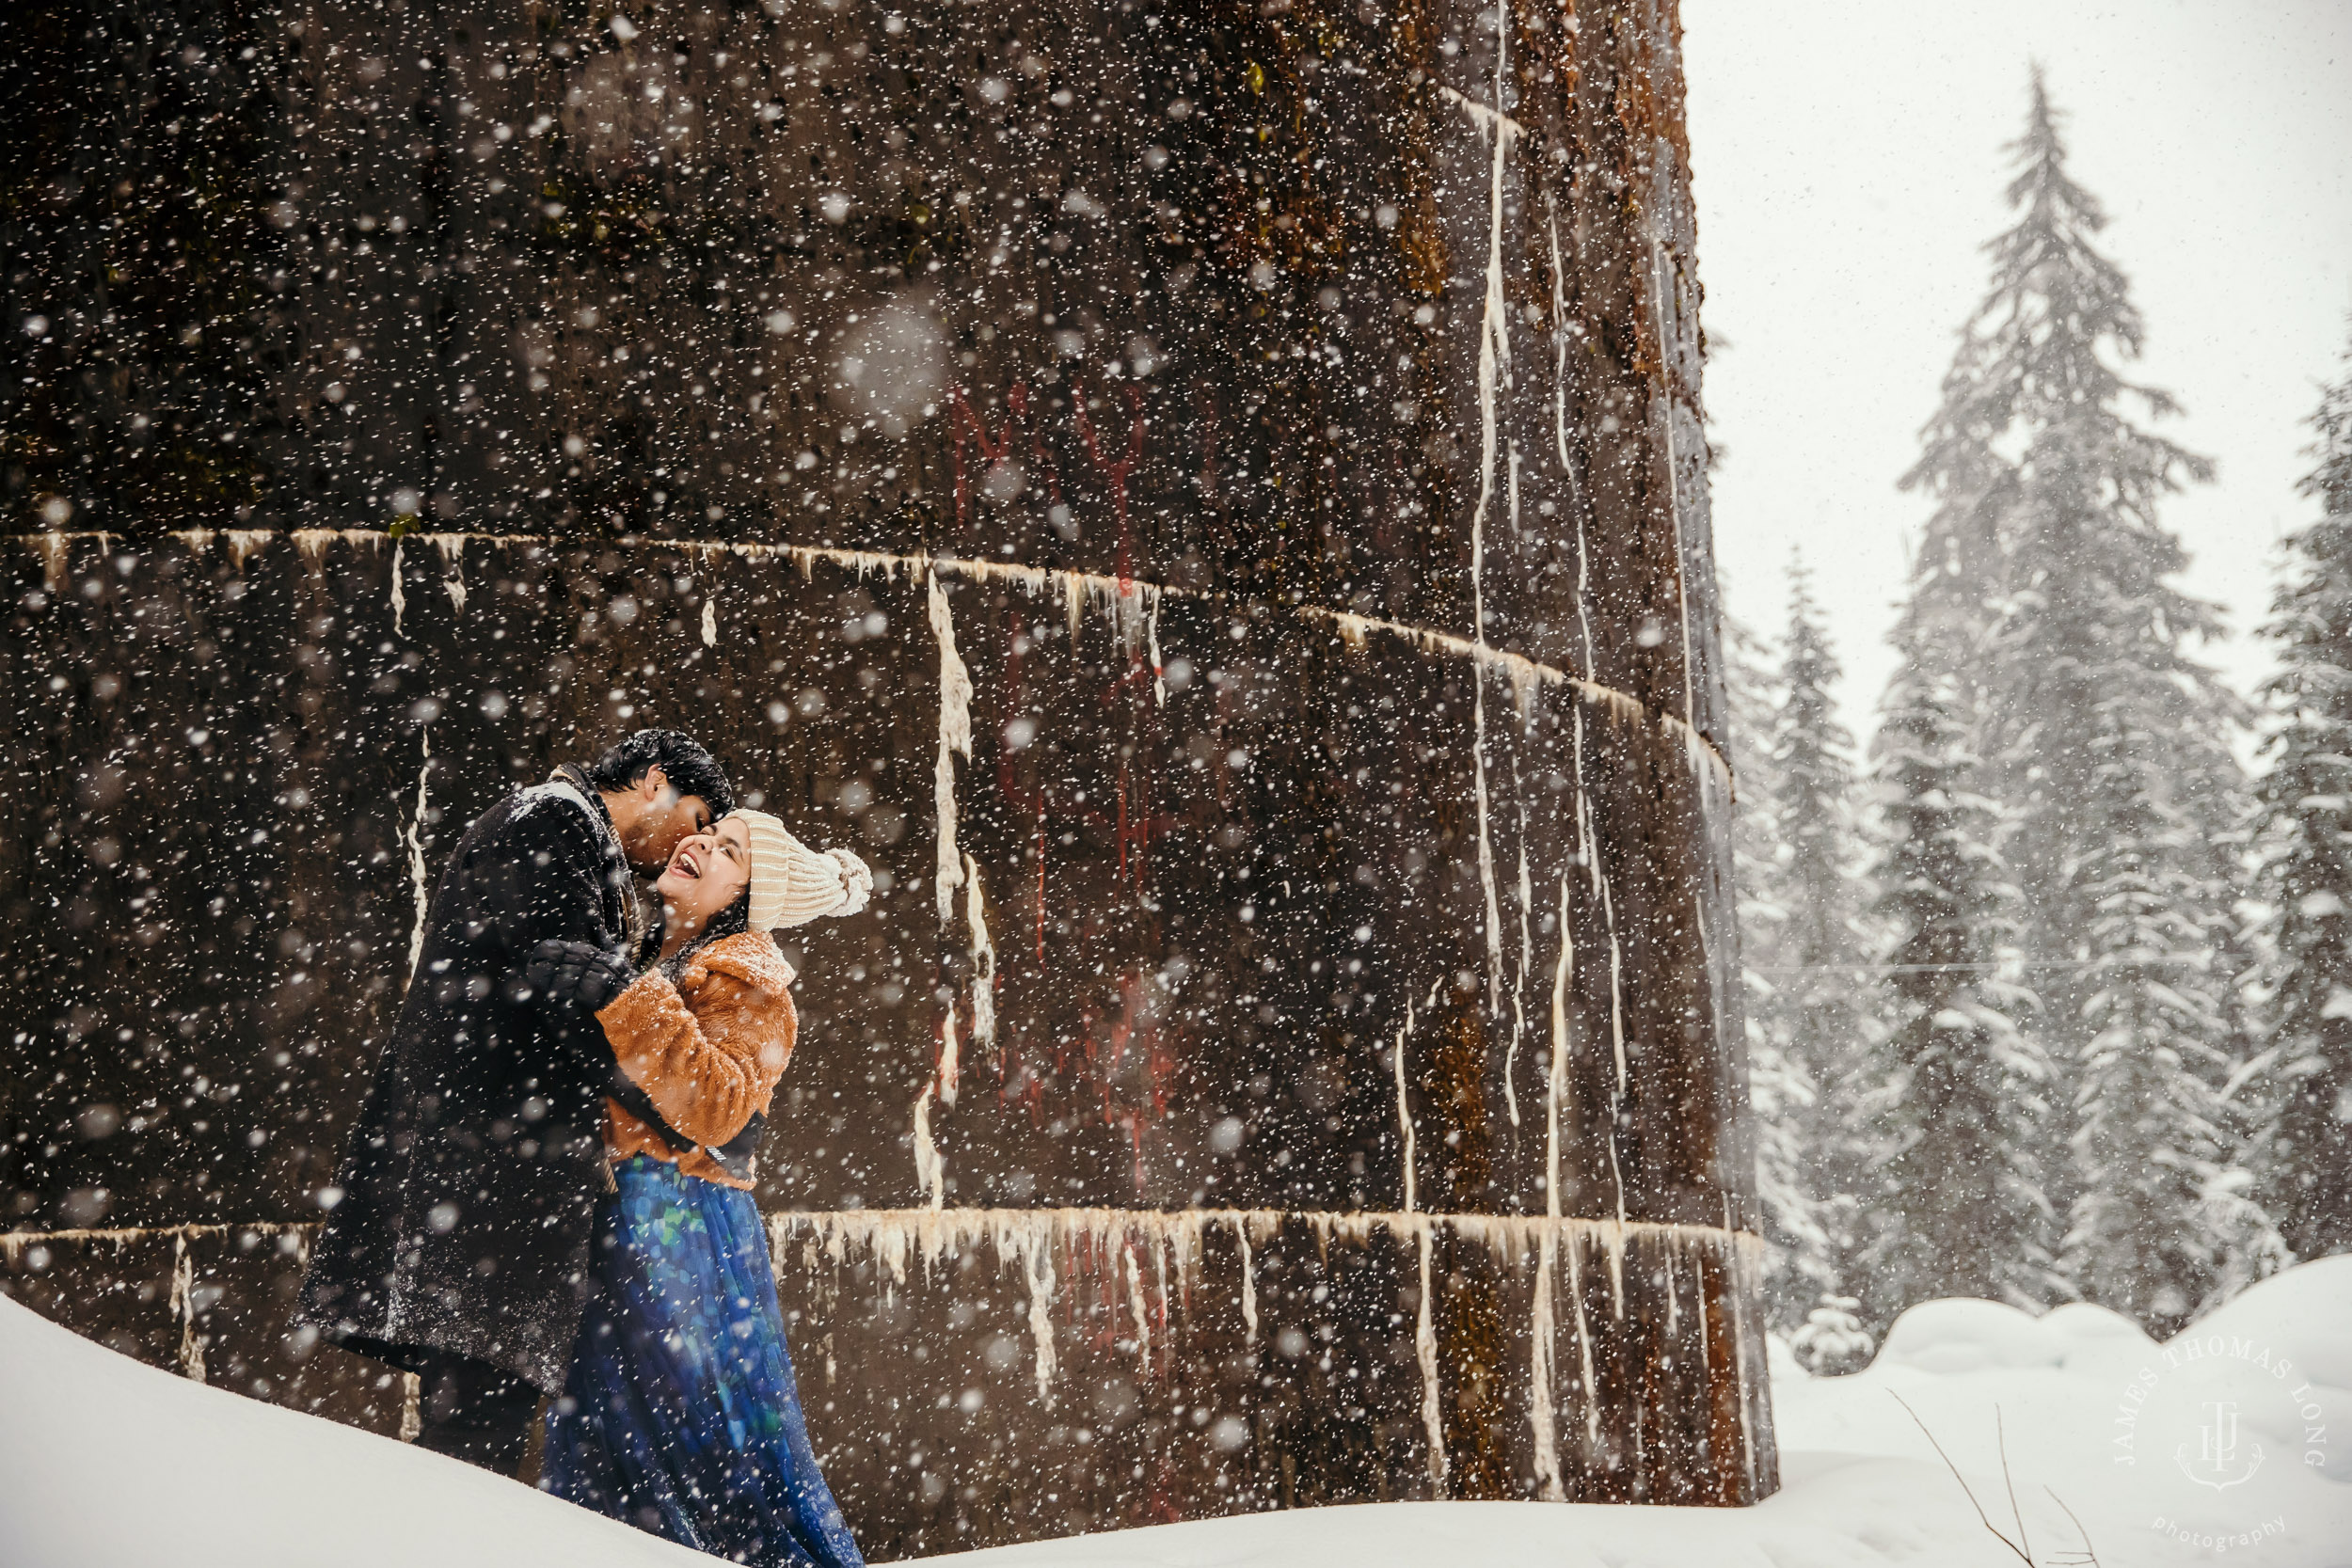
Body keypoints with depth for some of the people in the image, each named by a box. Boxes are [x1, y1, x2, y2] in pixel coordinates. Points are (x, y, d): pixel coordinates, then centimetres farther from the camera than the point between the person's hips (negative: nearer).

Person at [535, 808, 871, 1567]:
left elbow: (720, 1108, -26)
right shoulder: (647, 957, 15)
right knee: (606, 1444, 12)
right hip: (616, 1227, 8)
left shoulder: (744, 978, -9)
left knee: (704, 1437, -3)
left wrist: (627, 1000, -30)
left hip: (680, 1234, -8)